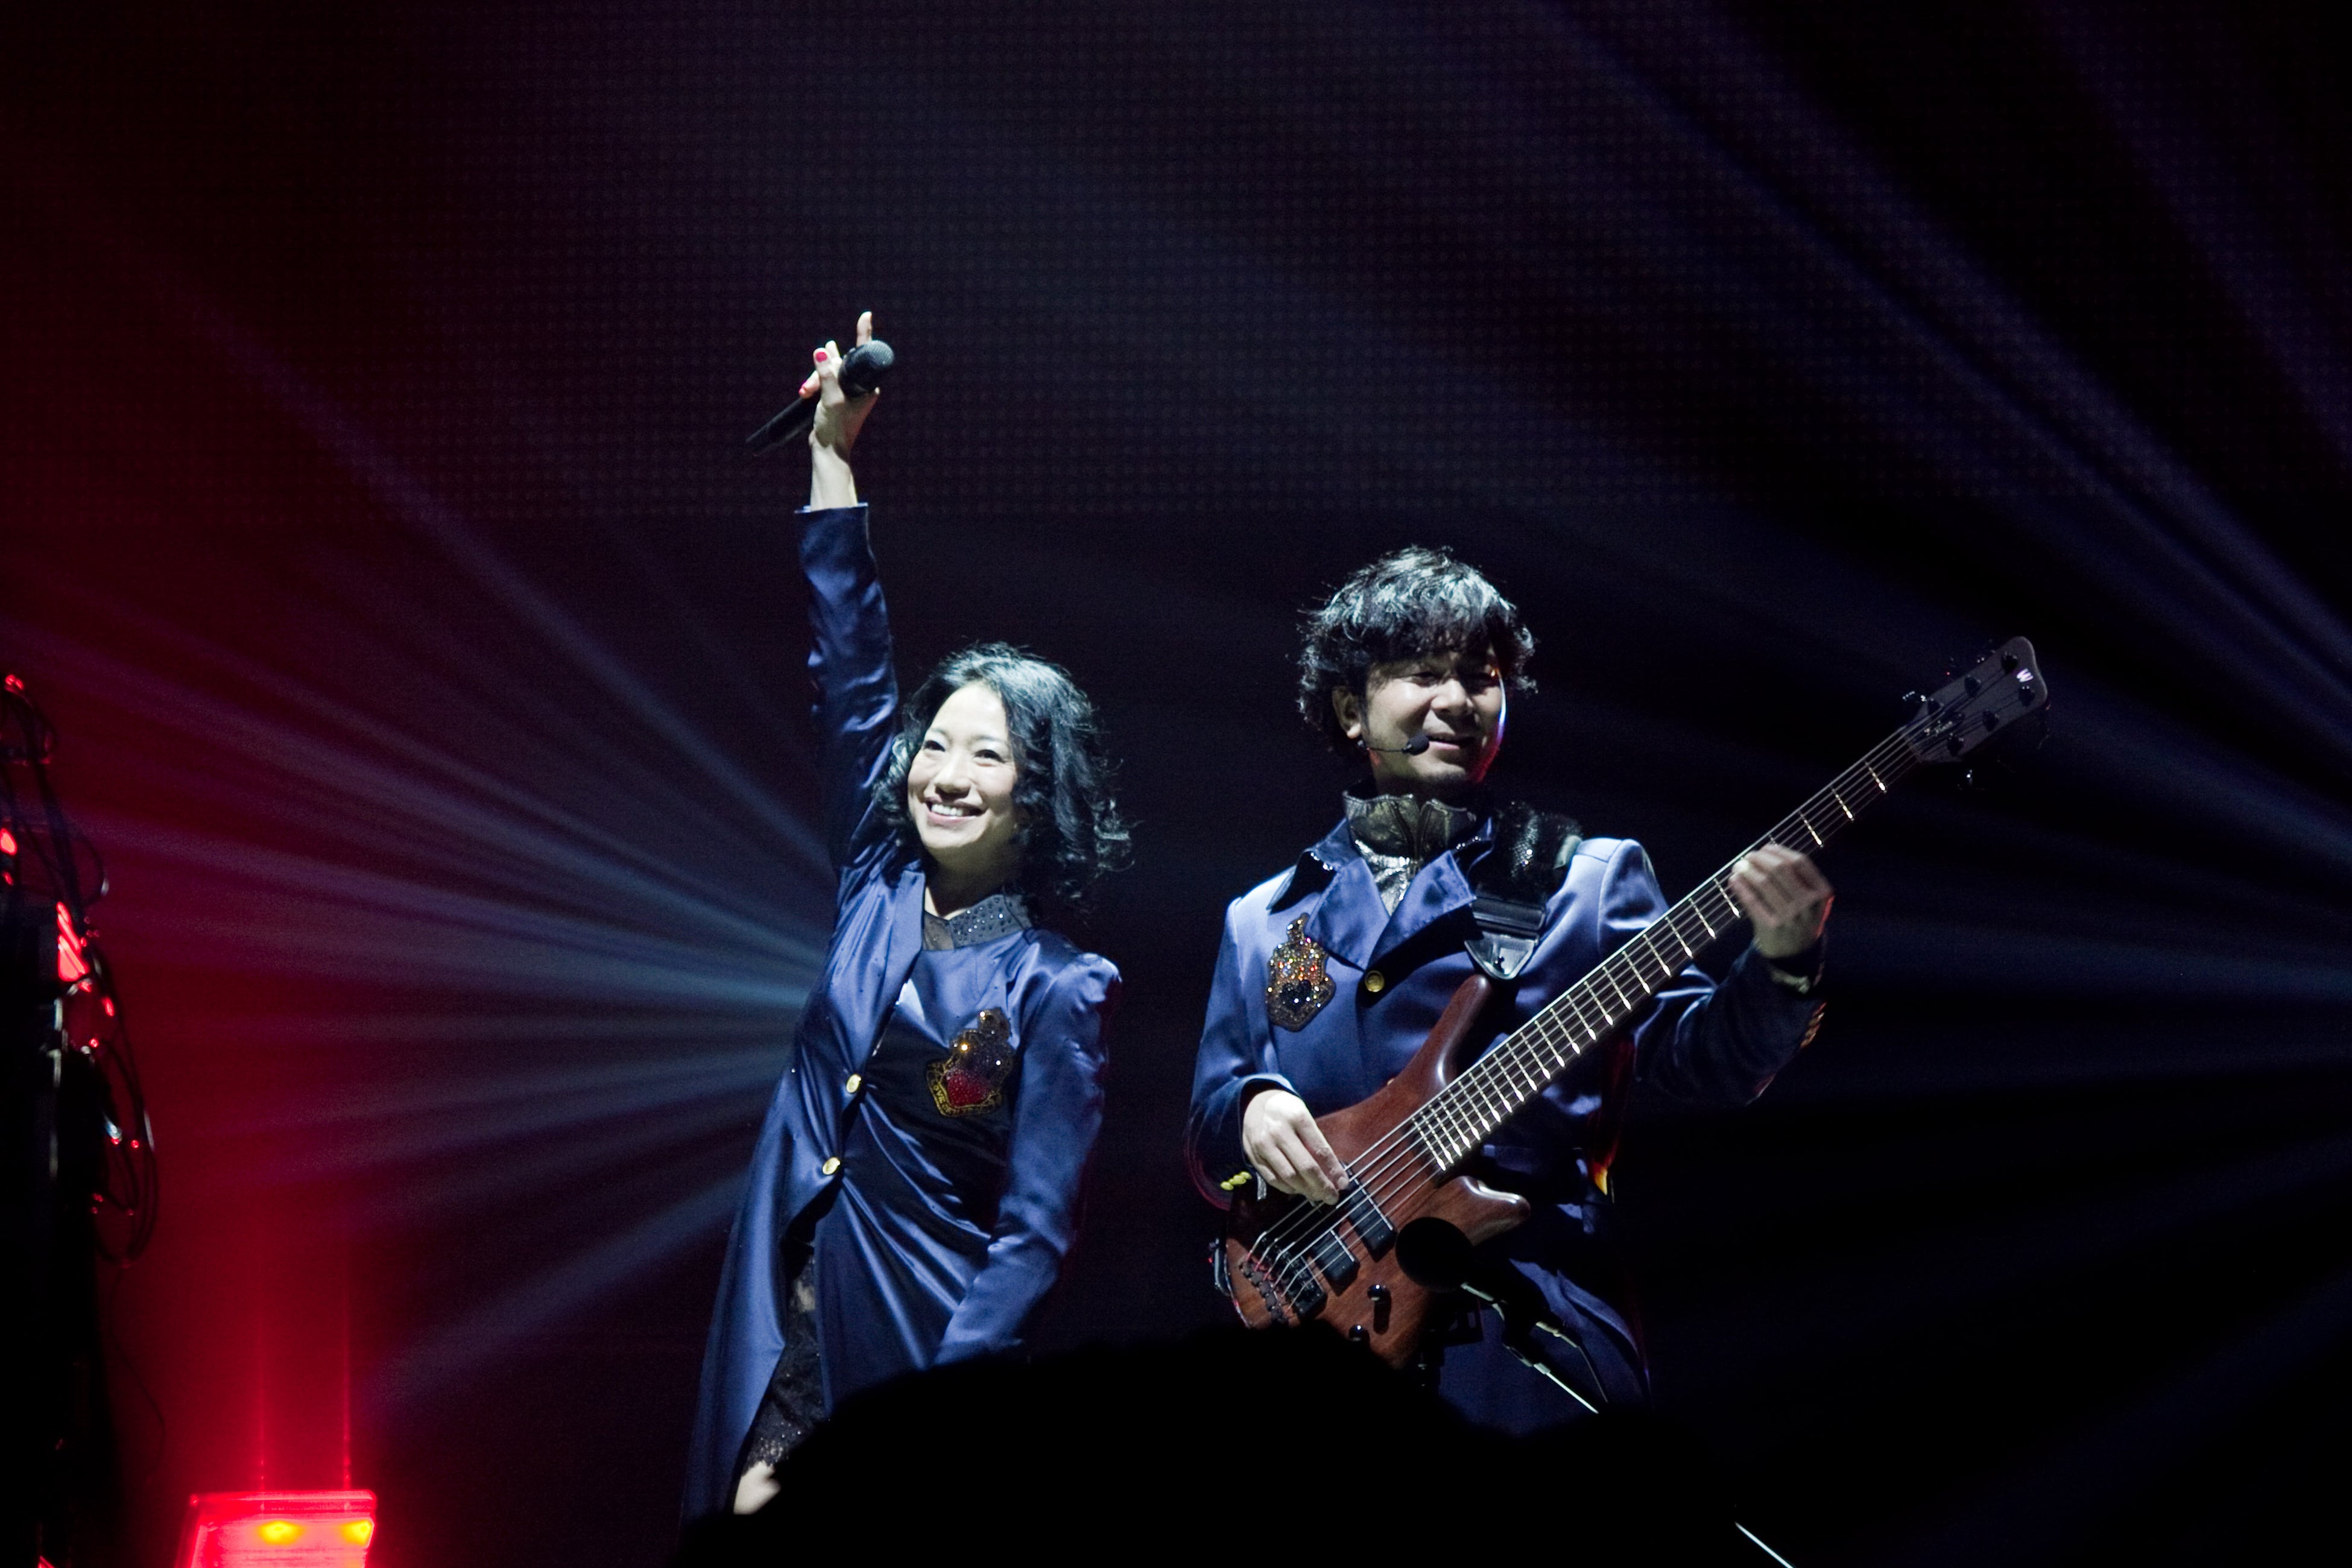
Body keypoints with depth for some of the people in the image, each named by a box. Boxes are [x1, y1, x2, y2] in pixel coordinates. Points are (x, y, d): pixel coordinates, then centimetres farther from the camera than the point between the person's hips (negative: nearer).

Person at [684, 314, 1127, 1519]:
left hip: (922, 1342, -4)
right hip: (787, 1326, 4)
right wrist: (830, 451, 11)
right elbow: (849, 665, 11)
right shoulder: (878, 889, 9)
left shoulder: (1058, 992, -5)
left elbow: (1033, 1236, -8)